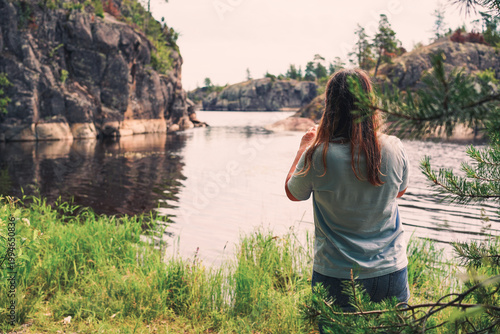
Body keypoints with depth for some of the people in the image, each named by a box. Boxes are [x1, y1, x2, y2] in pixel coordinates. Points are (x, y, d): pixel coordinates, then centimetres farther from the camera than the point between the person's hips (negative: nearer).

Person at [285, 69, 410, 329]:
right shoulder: (393, 148, -11)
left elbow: (293, 193, 3)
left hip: (336, 276, -1)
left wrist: (305, 146, 14)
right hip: (390, 271, 2)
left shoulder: (318, 156, -18)